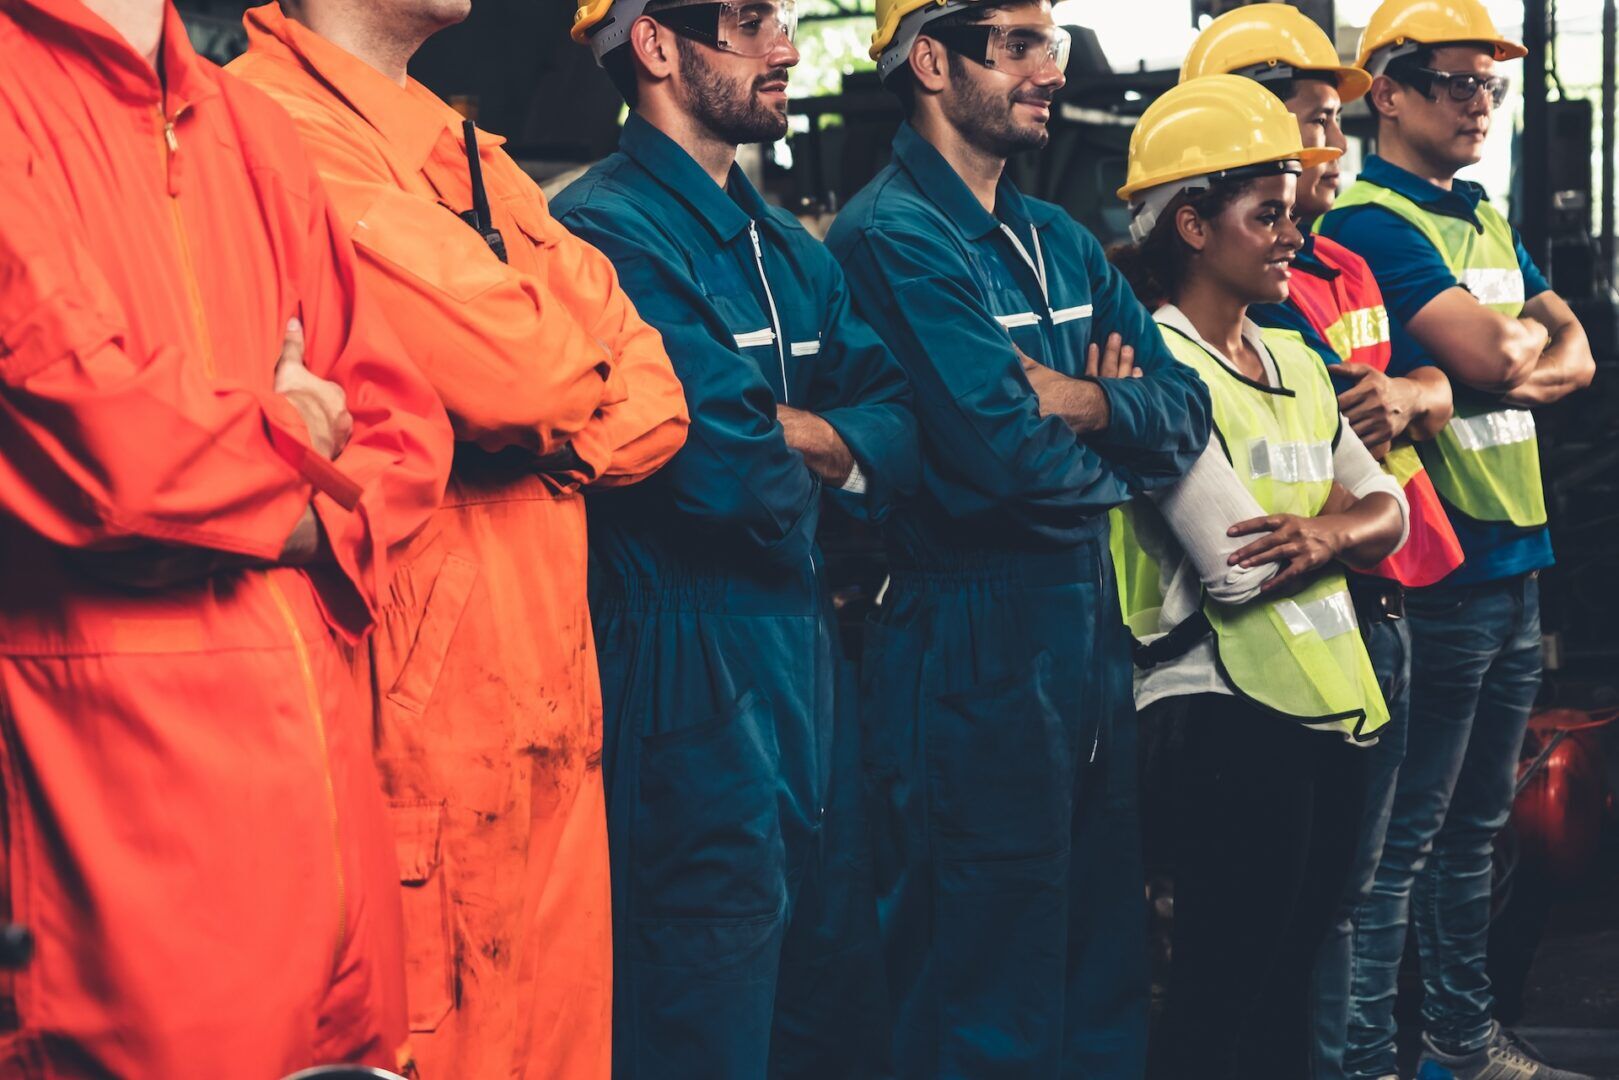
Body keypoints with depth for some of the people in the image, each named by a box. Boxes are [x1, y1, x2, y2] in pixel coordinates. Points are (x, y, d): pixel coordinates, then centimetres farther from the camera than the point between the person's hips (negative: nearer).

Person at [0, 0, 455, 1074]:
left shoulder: (254, 128, 15)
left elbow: (397, 418, 16)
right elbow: (99, 443, -20)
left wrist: (301, 520, -5)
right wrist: (286, 444, -1)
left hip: (317, 718, 7)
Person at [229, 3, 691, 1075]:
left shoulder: (467, 153, 17)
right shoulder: (275, 124, -12)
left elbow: (656, 395, 11)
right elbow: (518, 365, -22)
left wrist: (561, 438, -9)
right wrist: (584, 290, -1)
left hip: (548, 691, 8)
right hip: (429, 703, -8)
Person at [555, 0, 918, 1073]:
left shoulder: (786, 245, 16)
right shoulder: (610, 230, -13)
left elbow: (900, 429, 7)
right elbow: (726, 470, -23)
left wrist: (776, 432, -11)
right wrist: (814, 460, -2)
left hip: (810, 660, 9)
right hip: (693, 690, -9)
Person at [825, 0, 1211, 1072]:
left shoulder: (1062, 243, 14)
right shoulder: (894, 237, -14)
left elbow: (1185, 411, 7)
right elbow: (1004, 452, -23)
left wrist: (1084, 402, -13)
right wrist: (1112, 457, -3)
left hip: (1092, 621, 9)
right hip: (975, 638, -9)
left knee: (1107, 961, 17)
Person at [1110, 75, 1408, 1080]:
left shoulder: (1295, 362, 15)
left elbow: (1387, 509, 11)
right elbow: (1240, 567, -20)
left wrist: (1327, 528, -11)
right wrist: (1334, 525, -2)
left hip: (1334, 698, 8)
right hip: (1229, 708, -8)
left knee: (1295, 964, 15)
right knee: (1226, 981, -2)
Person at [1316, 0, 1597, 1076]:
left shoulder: (1489, 221, 17)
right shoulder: (1372, 221, -11)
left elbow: (1573, 355, 11)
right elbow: (1490, 353, -21)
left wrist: (1509, 366, -10)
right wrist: (1524, 326, 1)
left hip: (1514, 554, 9)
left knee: (1476, 822, 16)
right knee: (1405, 832, -3)